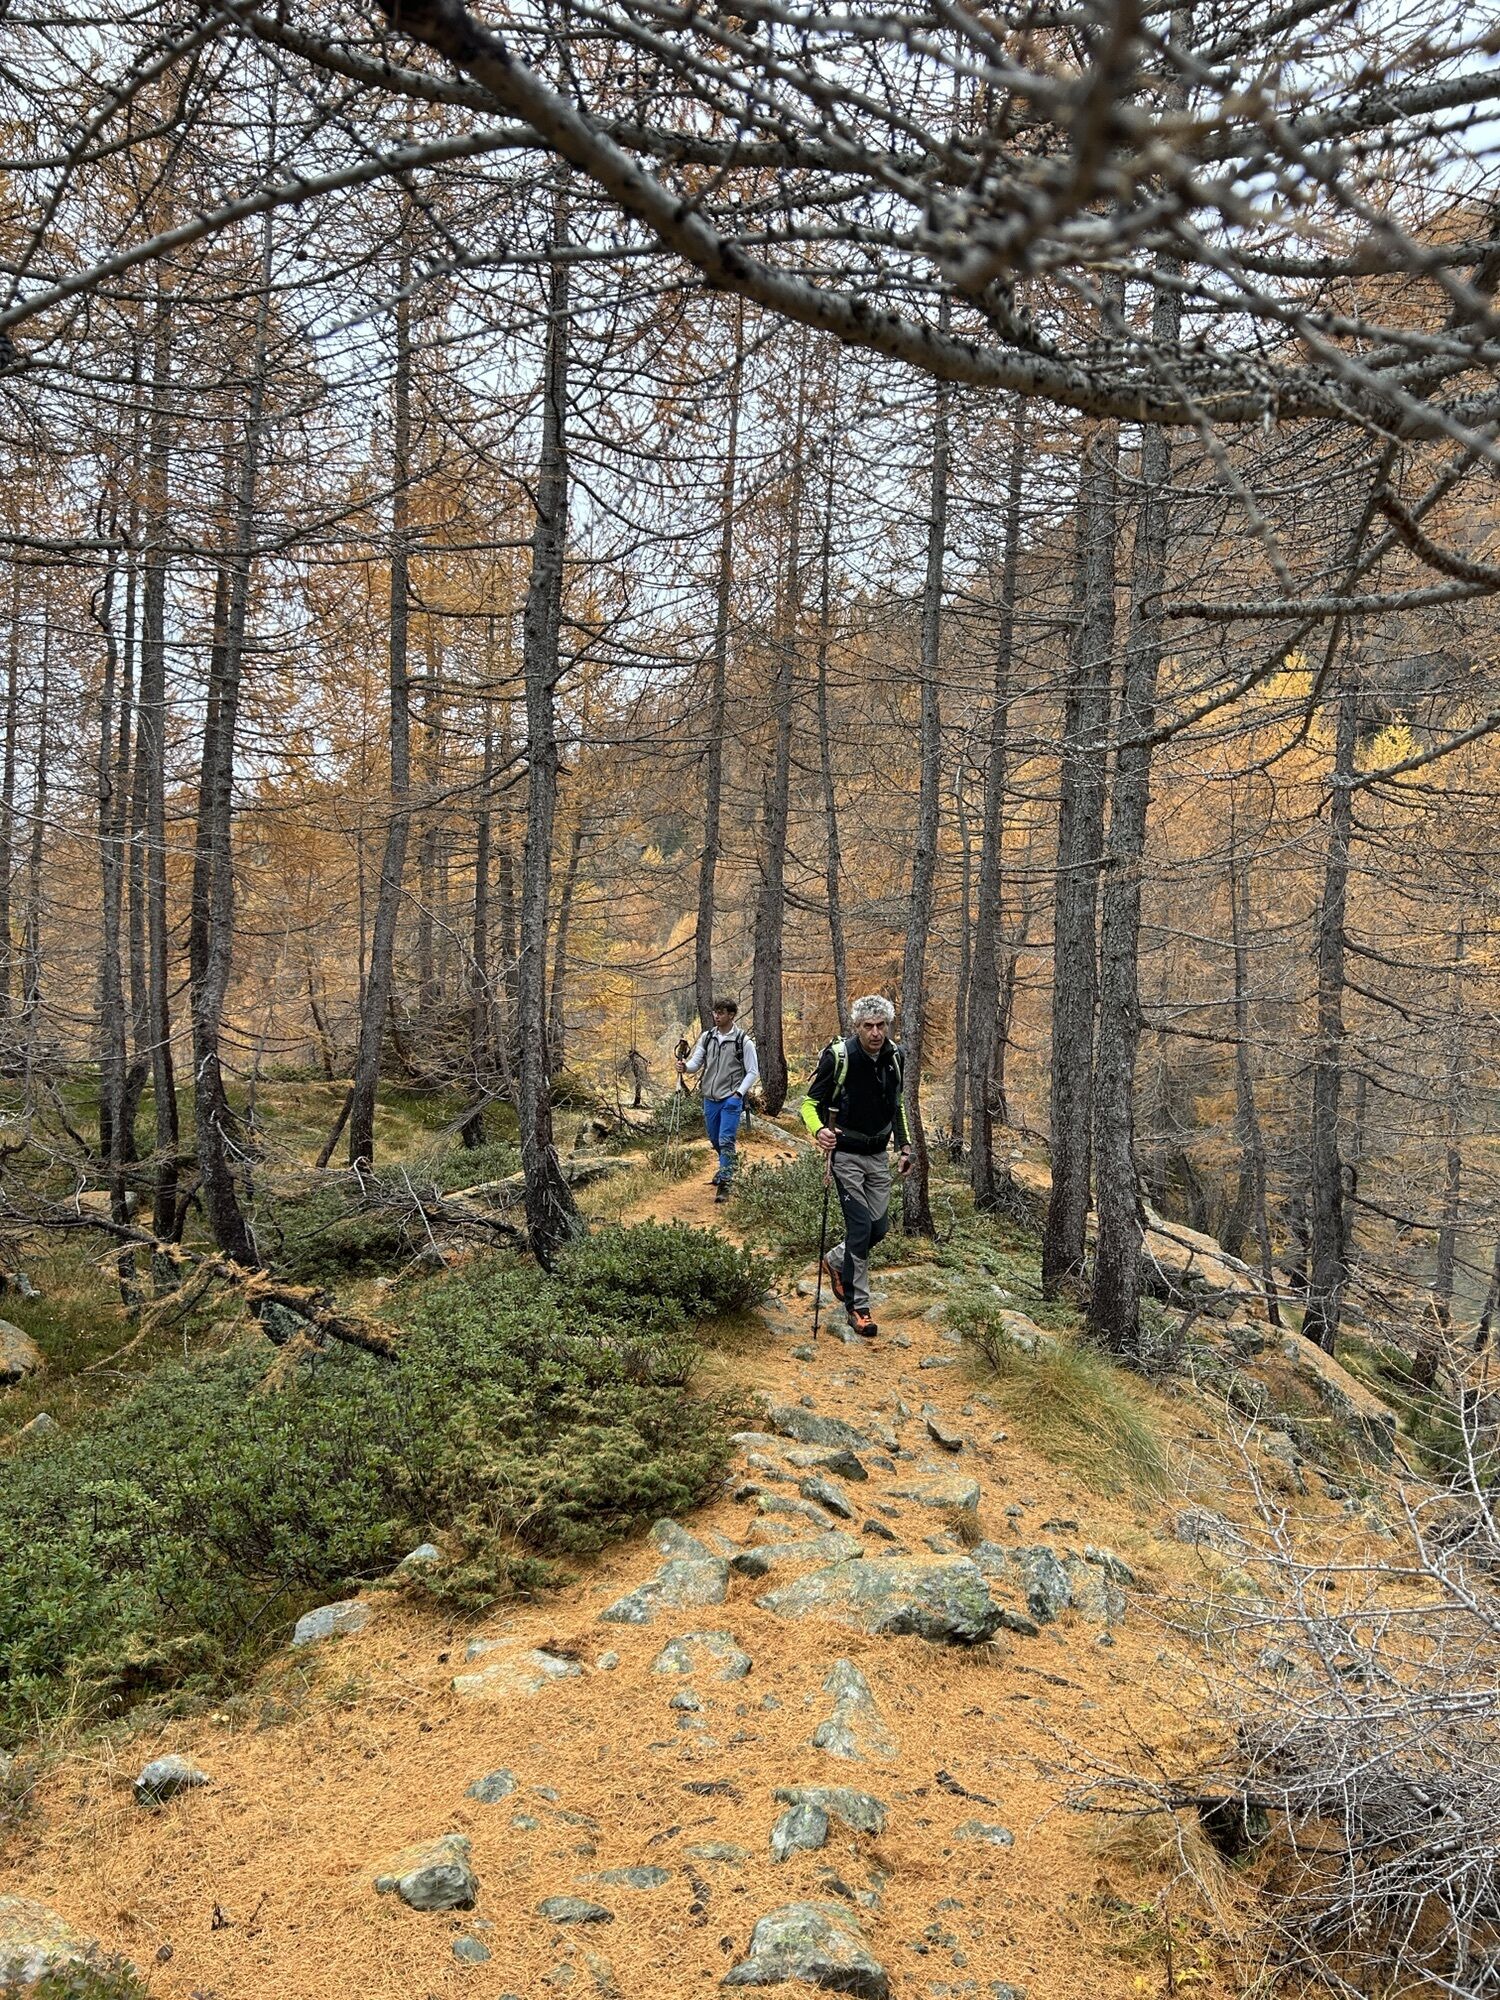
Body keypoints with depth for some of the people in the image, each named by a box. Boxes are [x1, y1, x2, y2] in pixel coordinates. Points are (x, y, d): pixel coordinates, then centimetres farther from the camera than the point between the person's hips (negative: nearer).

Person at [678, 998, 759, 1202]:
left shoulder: (743, 1040, -8)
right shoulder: (707, 1037, 5)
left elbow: (753, 1071, -5)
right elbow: (696, 1063, 4)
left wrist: (738, 1093, -15)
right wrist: (685, 1067, -19)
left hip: (731, 1099, -5)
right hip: (710, 1098, 5)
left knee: (726, 1141, -12)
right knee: (714, 1140, 17)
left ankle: (724, 1184, -9)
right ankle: (726, 1169, 40)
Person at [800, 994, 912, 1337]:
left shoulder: (893, 1057, -1)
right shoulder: (838, 1056, -19)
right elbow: (810, 1102, -13)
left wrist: (905, 1145, 11)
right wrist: (818, 1130, -33)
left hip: (879, 1155, 6)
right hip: (847, 1156, -6)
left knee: (879, 1228, 9)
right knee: (860, 1229, -9)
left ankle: (836, 1261, 37)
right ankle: (857, 1307, 4)